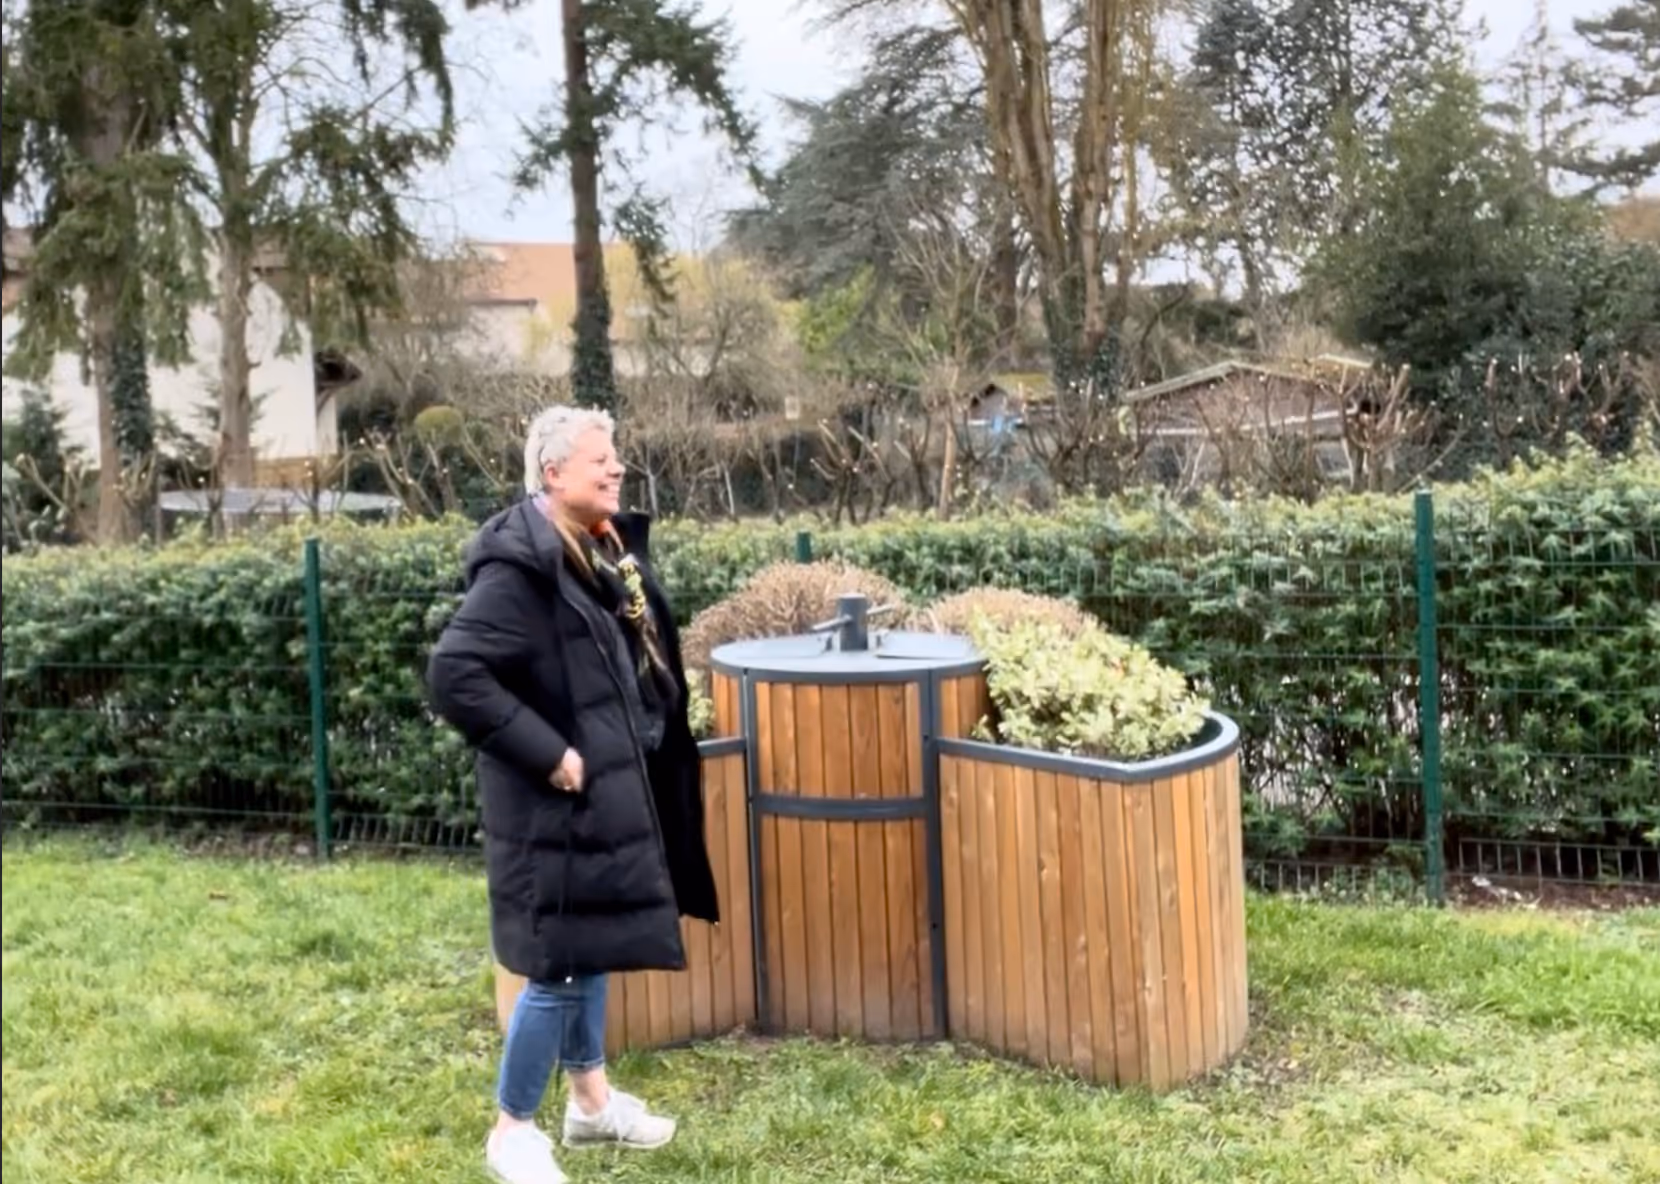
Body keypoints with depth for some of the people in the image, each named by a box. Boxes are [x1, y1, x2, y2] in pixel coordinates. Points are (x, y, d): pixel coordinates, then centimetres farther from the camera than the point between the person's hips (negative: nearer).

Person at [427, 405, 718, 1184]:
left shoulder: (609, 547, 6)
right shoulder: (520, 567, -22)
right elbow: (453, 676, -28)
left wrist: (651, 756, 12)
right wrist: (548, 753, -23)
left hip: (615, 789, 9)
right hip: (560, 804, -9)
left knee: (592, 949, 21)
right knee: (560, 965, 0)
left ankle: (591, 1098, 37)